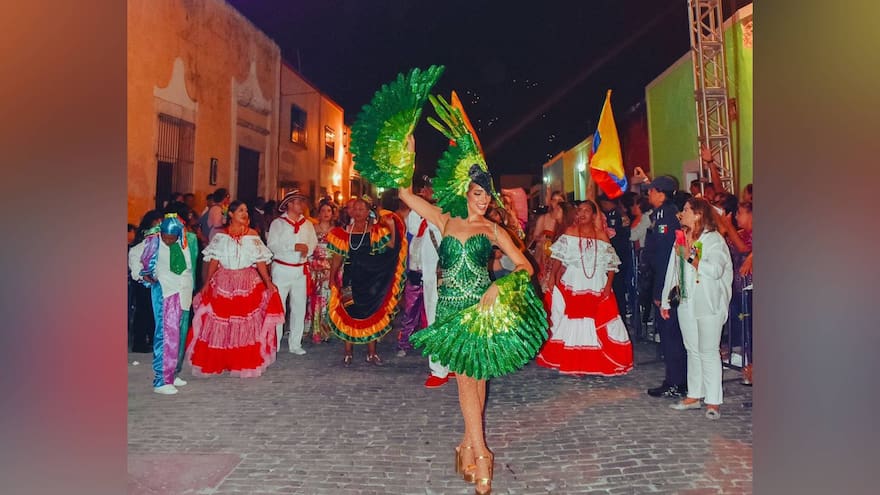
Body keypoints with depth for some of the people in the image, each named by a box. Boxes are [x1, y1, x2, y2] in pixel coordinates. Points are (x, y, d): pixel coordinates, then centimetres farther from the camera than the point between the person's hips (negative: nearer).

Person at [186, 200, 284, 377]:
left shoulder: (252, 235, 4)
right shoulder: (221, 235, 4)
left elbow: (260, 261, 0)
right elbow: (214, 261, 4)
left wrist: (268, 283, -8)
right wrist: (207, 283, -3)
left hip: (248, 283, 0)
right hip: (223, 283, 0)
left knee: (246, 323, 1)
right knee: (219, 322, 3)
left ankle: (245, 364, 12)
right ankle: (217, 362, 15)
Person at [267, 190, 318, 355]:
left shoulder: (308, 224, 12)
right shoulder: (277, 223, -1)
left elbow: (313, 243, 7)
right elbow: (272, 245, -11)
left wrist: (307, 249, -15)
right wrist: (294, 247, -16)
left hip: (301, 270, 4)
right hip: (281, 269, -4)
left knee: (299, 307, 7)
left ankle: (295, 344, 17)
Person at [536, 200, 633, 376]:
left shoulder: (602, 236, 4)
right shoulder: (569, 232, 2)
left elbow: (611, 263, 3)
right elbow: (558, 257, -1)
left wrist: (608, 284, -8)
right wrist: (554, 277, -11)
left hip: (597, 289, 1)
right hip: (572, 287, -1)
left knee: (598, 326, 4)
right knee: (572, 325, 1)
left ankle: (598, 364, 16)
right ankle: (573, 364, 9)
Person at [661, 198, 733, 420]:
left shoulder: (714, 239, -7)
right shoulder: (682, 238, 13)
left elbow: (715, 270, -22)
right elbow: (673, 270, 16)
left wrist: (691, 257, -14)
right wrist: (666, 301, 17)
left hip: (708, 304, -6)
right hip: (686, 302, 7)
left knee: (708, 351, -4)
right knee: (693, 350, 11)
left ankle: (713, 401, 3)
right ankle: (694, 396, 19)